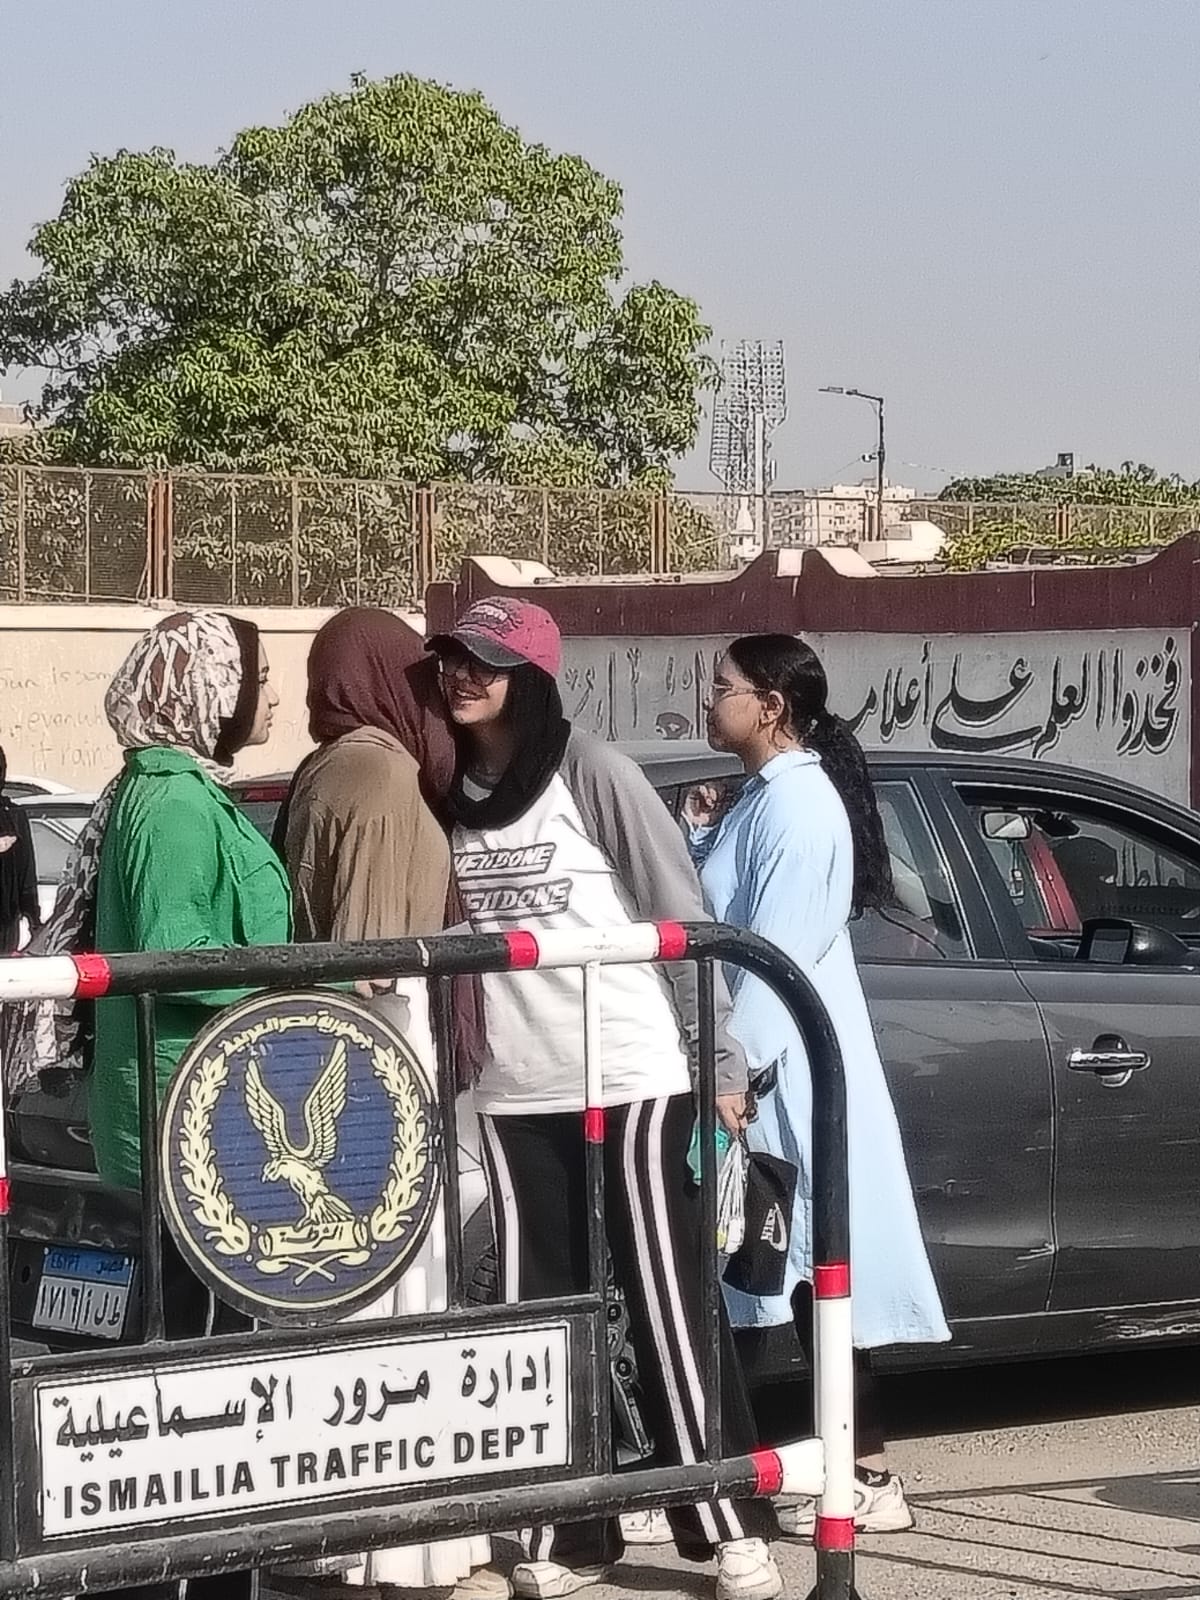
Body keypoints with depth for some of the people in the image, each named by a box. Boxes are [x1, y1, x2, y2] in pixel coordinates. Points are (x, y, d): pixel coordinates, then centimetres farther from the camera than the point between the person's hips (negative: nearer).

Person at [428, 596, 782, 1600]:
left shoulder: (591, 772, -6)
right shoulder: (450, 790, 8)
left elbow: (682, 915, -5)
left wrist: (721, 1062, -5)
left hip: (634, 1077, -5)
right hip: (515, 1094, 5)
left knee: (666, 1306, -2)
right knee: (537, 1317, 7)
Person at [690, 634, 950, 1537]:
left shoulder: (799, 802, -16)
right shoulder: (767, 798, 16)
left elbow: (780, 949, -21)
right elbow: (731, 921, 19)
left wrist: (738, 1066, -22)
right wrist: (699, 842, 8)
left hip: (787, 1069, -10)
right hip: (766, 1062, 10)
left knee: (814, 1269, -7)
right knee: (779, 1267, 10)